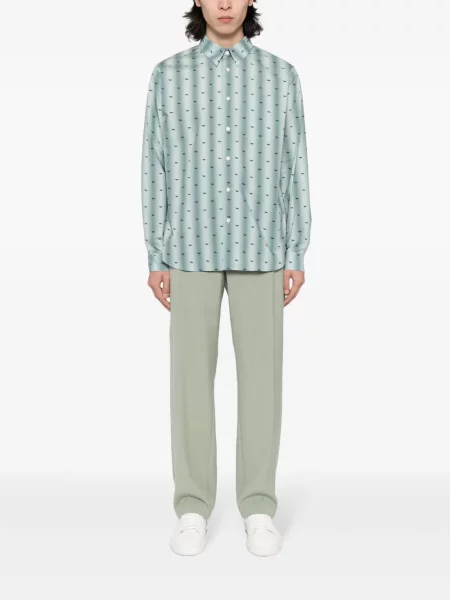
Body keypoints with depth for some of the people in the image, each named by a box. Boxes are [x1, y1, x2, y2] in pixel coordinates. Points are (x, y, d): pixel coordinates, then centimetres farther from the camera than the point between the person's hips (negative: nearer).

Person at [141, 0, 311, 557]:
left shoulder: (280, 75, 7)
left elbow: (293, 168, 6)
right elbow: (156, 169, 5)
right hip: (193, 249, 0)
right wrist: (156, 258, -1)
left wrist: (296, 255, -1)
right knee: (192, 373, 0)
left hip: (258, 249, 0)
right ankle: (193, 508, 13)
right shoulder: (168, 75, 6)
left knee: (260, 373, 0)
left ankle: (257, 507, 13)